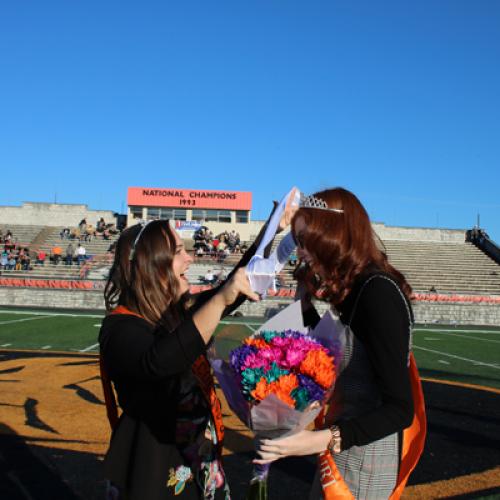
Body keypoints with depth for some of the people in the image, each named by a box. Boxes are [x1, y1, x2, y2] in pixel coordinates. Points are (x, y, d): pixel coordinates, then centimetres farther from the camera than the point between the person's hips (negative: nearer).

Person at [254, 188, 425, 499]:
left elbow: (399, 409, -25)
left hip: (366, 454, -8)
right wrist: (305, 300, 7)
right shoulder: (358, 288, 4)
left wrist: (324, 440, -34)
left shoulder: (379, 292, -23)